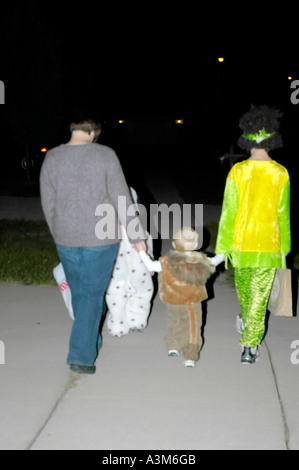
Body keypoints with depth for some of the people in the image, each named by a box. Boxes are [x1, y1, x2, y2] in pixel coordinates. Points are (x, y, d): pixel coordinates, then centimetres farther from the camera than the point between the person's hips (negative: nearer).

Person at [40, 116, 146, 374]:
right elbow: (122, 200, -9)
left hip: (66, 238, 4)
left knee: (78, 292, 20)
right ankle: (81, 355, -2)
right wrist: (136, 236, 0)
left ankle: (91, 342, 36)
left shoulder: (52, 158, 0)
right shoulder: (105, 155, -10)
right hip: (100, 237, -3)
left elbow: (48, 204, 7)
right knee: (92, 294, 4)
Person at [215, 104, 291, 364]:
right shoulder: (280, 173, -7)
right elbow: (283, 215, 0)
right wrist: (285, 246, 12)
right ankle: (250, 346, 3)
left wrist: (222, 246, 1)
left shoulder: (237, 172, -9)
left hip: (240, 243, 1)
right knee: (259, 295, 4)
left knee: (243, 287, 24)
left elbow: (229, 212, -8)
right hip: (268, 245, -1)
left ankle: (246, 323, 48)